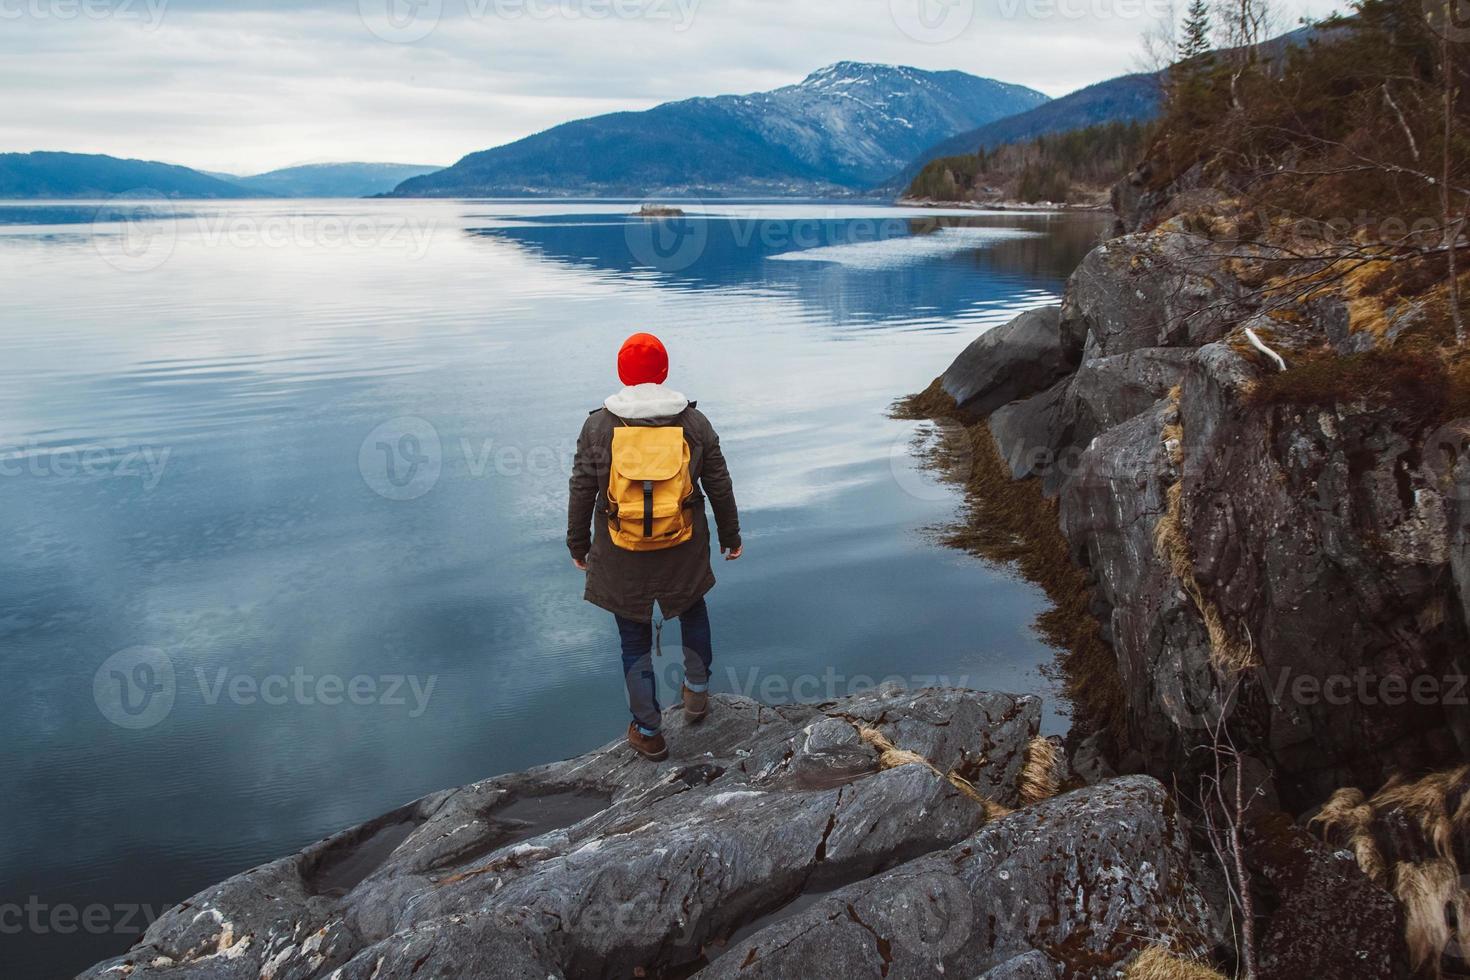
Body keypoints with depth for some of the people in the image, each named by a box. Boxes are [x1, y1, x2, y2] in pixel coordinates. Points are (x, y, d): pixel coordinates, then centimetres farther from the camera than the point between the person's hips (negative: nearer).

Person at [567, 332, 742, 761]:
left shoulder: (598, 425, -9)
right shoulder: (694, 422, -7)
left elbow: (582, 492, -5)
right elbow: (720, 487, -1)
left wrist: (578, 545, 10)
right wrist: (731, 537, 14)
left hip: (622, 556, -1)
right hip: (683, 550, 1)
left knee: (635, 640, 16)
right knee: (693, 607, 33)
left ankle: (649, 733, 26)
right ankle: (697, 691, 35)